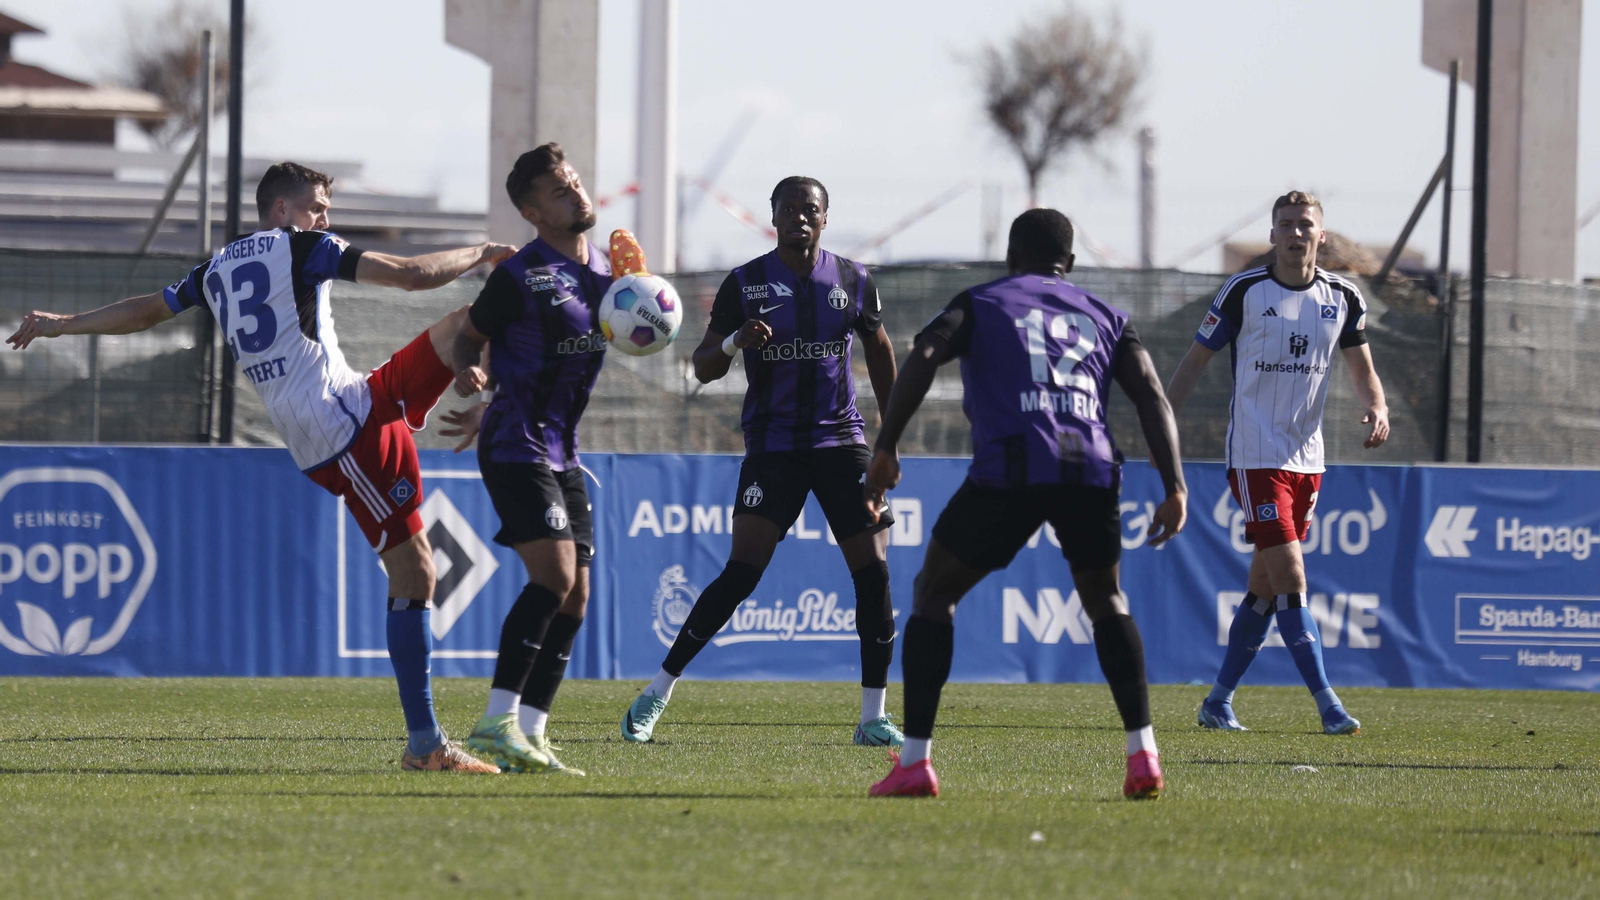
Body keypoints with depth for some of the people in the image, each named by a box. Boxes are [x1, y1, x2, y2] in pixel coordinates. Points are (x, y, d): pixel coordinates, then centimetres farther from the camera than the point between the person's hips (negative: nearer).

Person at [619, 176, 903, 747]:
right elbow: (703, 368, -1)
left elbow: (879, 349, 21)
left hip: (841, 443, 3)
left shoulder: (854, 282, 5)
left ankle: (873, 717, 5)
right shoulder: (744, 284, -2)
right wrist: (734, 341, -23)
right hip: (772, 447, -3)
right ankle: (657, 694, -6)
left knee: (873, 571, -5)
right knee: (742, 572, -15)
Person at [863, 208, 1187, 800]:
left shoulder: (981, 304, 19)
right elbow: (1151, 395, 12)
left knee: (933, 594, 15)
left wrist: (885, 450, -1)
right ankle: (1143, 754, 12)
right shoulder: (1104, 317, 26)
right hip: (1092, 470, 3)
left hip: (1011, 469, -3)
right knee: (1105, 600, 27)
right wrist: (1174, 488, 7)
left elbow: (922, 359, 1)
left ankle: (914, 763, 5)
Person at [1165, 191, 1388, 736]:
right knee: (1290, 577, -14)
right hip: (1255, 458, -5)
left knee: (1265, 586, 9)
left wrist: (1378, 408, -11)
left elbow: (1362, 371, 11)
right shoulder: (1244, 292, -6)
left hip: (1306, 459, 5)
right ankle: (1328, 705, -15)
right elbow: (1196, 361, 0)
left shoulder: (1342, 298, 6)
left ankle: (1218, 703, 19)